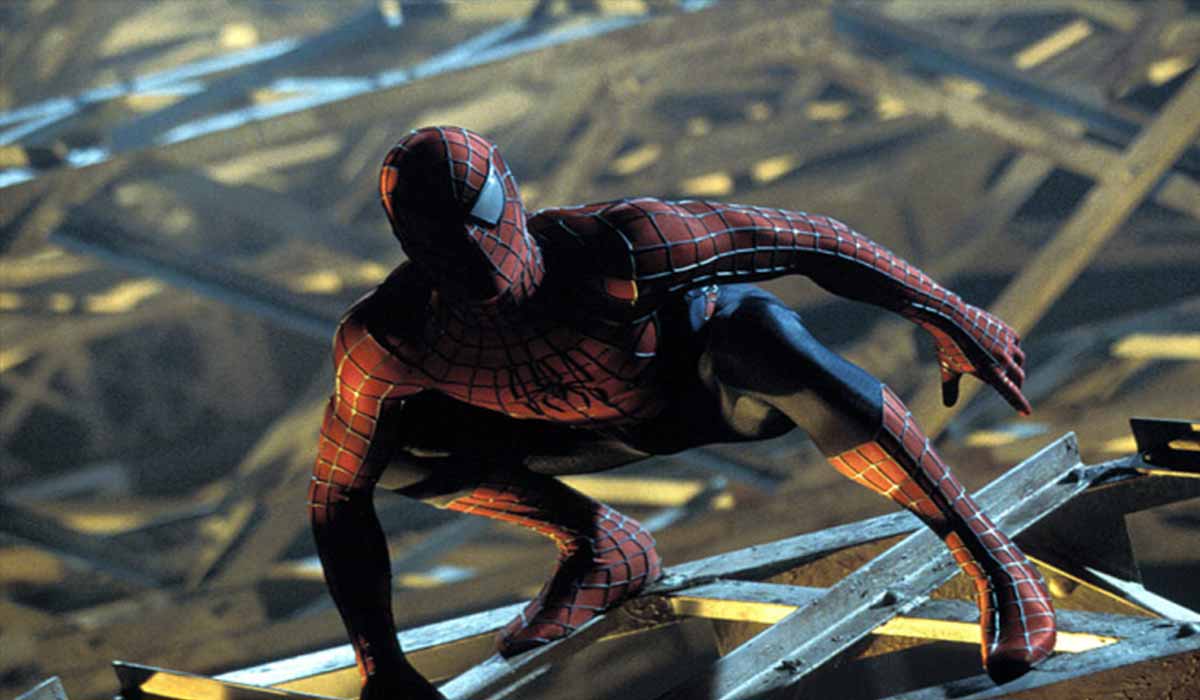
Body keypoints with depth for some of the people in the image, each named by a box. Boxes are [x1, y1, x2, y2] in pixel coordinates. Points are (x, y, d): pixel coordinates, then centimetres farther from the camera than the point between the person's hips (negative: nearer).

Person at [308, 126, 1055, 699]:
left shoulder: (611, 248, -40)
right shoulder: (385, 344, -30)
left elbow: (804, 236, -30)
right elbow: (339, 502, -17)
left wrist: (947, 313, -28)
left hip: (727, 381, -4)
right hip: (621, 426, 4)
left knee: (772, 338, -42)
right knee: (389, 439, -12)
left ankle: (993, 561, -31)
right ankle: (603, 550, 9)